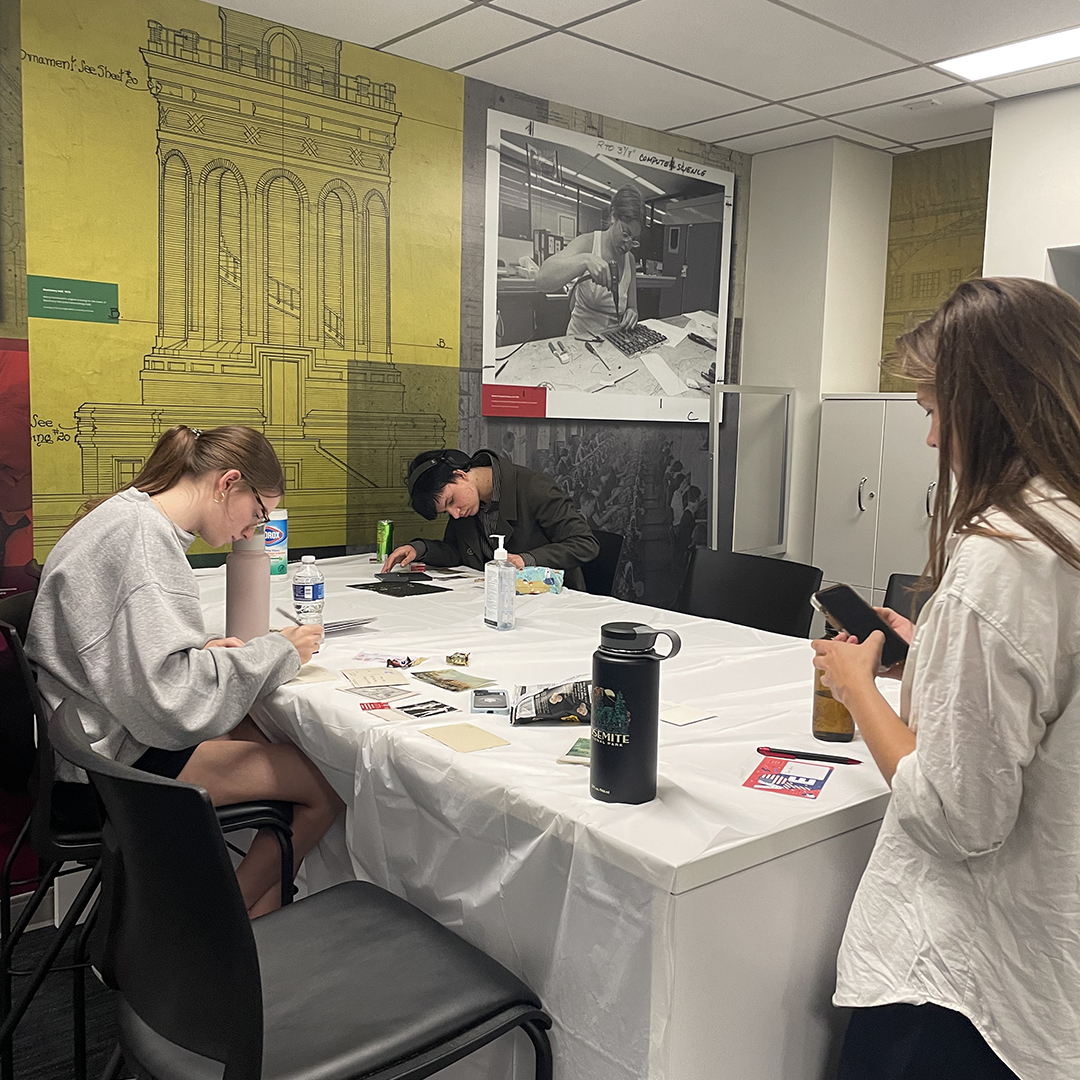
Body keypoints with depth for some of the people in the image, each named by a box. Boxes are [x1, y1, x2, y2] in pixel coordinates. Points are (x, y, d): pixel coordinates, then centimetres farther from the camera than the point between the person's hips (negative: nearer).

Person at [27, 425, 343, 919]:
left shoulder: (129, 515, 11)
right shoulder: (144, 538, -21)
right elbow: (170, 695, -27)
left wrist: (201, 647, 5)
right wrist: (277, 652, -15)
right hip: (117, 760, -11)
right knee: (329, 784, -11)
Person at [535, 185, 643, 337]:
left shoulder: (629, 259, 9)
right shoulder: (587, 243, -6)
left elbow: (632, 307, 16)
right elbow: (541, 281, -20)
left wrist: (632, 313, -8)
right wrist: (584, 261, -33)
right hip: (580, 340, -7)